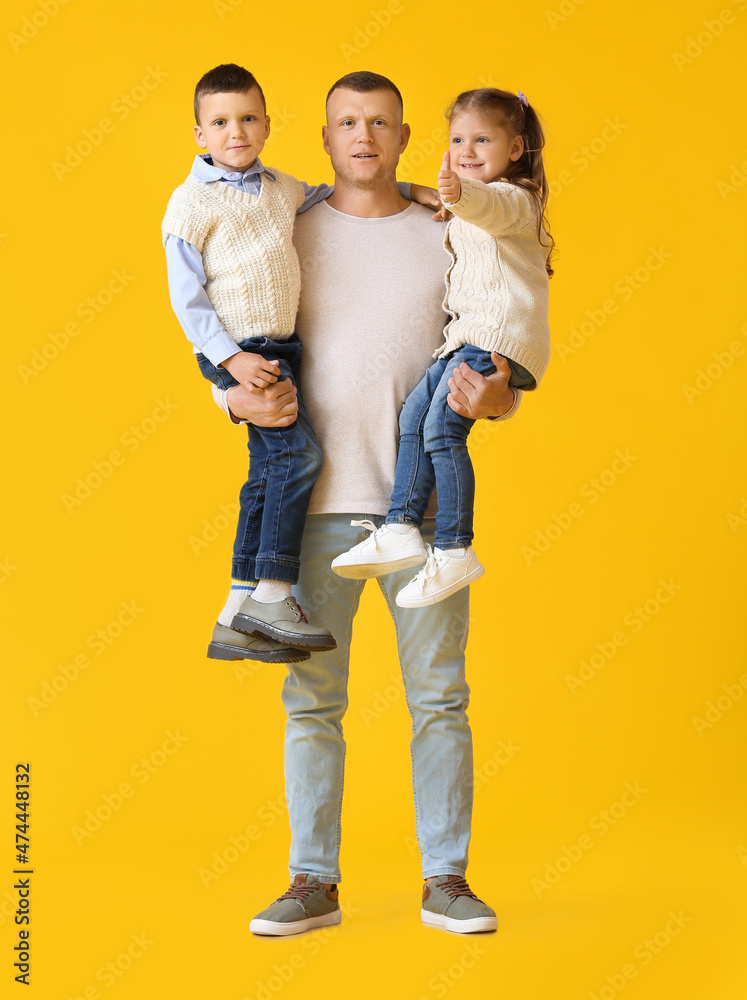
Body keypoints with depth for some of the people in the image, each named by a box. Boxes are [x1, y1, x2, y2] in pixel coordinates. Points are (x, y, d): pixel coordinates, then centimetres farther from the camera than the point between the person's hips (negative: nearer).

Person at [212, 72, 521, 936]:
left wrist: (493, 395, -14)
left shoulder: (447, 239, 9)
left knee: (438, 694, 2)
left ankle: (445, 878, 12)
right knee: (312, 697, 2)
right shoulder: (287, 236, 9)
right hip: (319, 502, 0)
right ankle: (314, 881, 12)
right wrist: (241, 399, -13)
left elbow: (501, 364, 9)